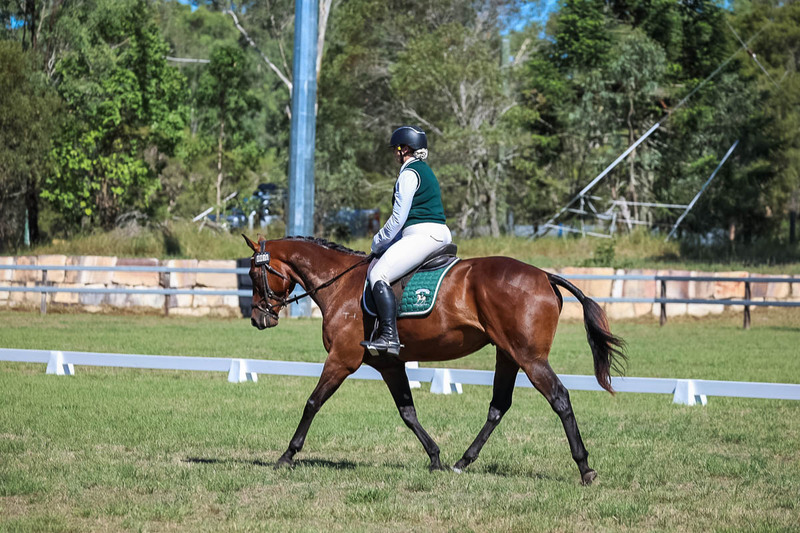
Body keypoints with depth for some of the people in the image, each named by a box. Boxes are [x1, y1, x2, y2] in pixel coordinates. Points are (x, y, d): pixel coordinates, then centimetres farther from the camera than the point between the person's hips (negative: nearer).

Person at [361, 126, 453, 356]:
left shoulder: (409, 174, -9)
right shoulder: (425, 171, 22)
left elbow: (398, 218, -13)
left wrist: (378, 242, 0)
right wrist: (384, 242, 22)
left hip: (423, 235, -11)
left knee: (378, 274, -18)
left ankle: (389, 336, -30)